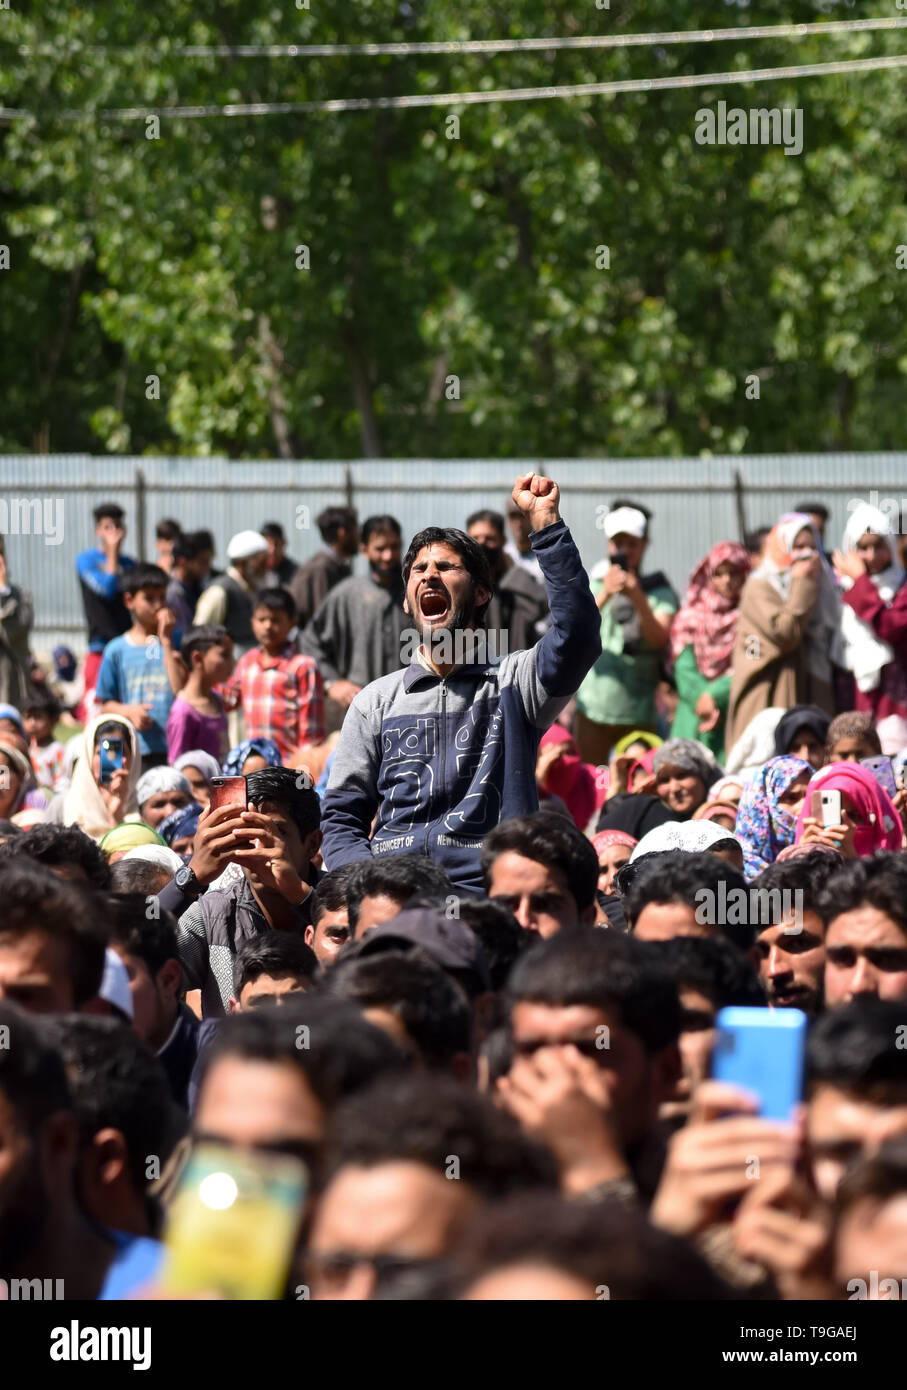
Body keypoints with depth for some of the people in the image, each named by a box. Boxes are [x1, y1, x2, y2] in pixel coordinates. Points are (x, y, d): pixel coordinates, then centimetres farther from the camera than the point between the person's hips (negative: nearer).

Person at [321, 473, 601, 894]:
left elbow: (576, 636, -8)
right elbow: (342, 818, 18)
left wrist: (545, 521, -11)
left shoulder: (513, 682, 13)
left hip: (486, 889, -2)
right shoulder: (376, 701, 20)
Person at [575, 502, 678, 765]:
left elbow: (658, 639, -13)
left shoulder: (659, 591, 3)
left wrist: (637, 598, -29)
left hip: (638, 713, -1)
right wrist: (605, 595, -25)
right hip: (593, 709, 1)